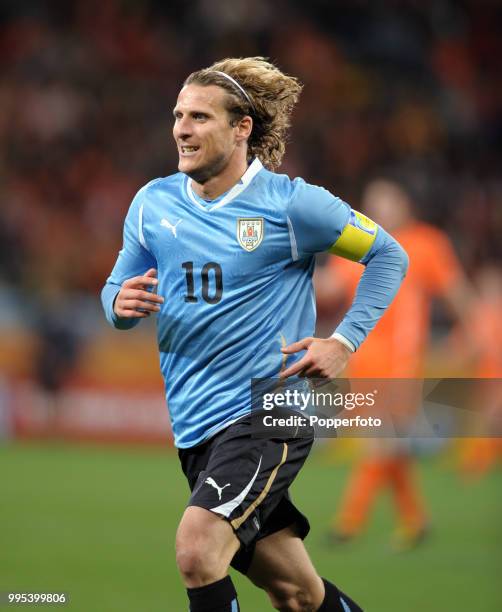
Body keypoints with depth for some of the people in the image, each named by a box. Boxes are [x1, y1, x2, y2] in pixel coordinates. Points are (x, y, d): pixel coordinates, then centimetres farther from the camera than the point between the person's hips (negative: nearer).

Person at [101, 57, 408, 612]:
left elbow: (388, 255, 3)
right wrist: (121, 303, -9)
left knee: (196, 550, -26)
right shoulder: (153, 203, 6)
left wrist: (344, 342, -7)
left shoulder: (291, 202, -6)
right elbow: (118, 292, 15)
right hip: (194, 426, 5)